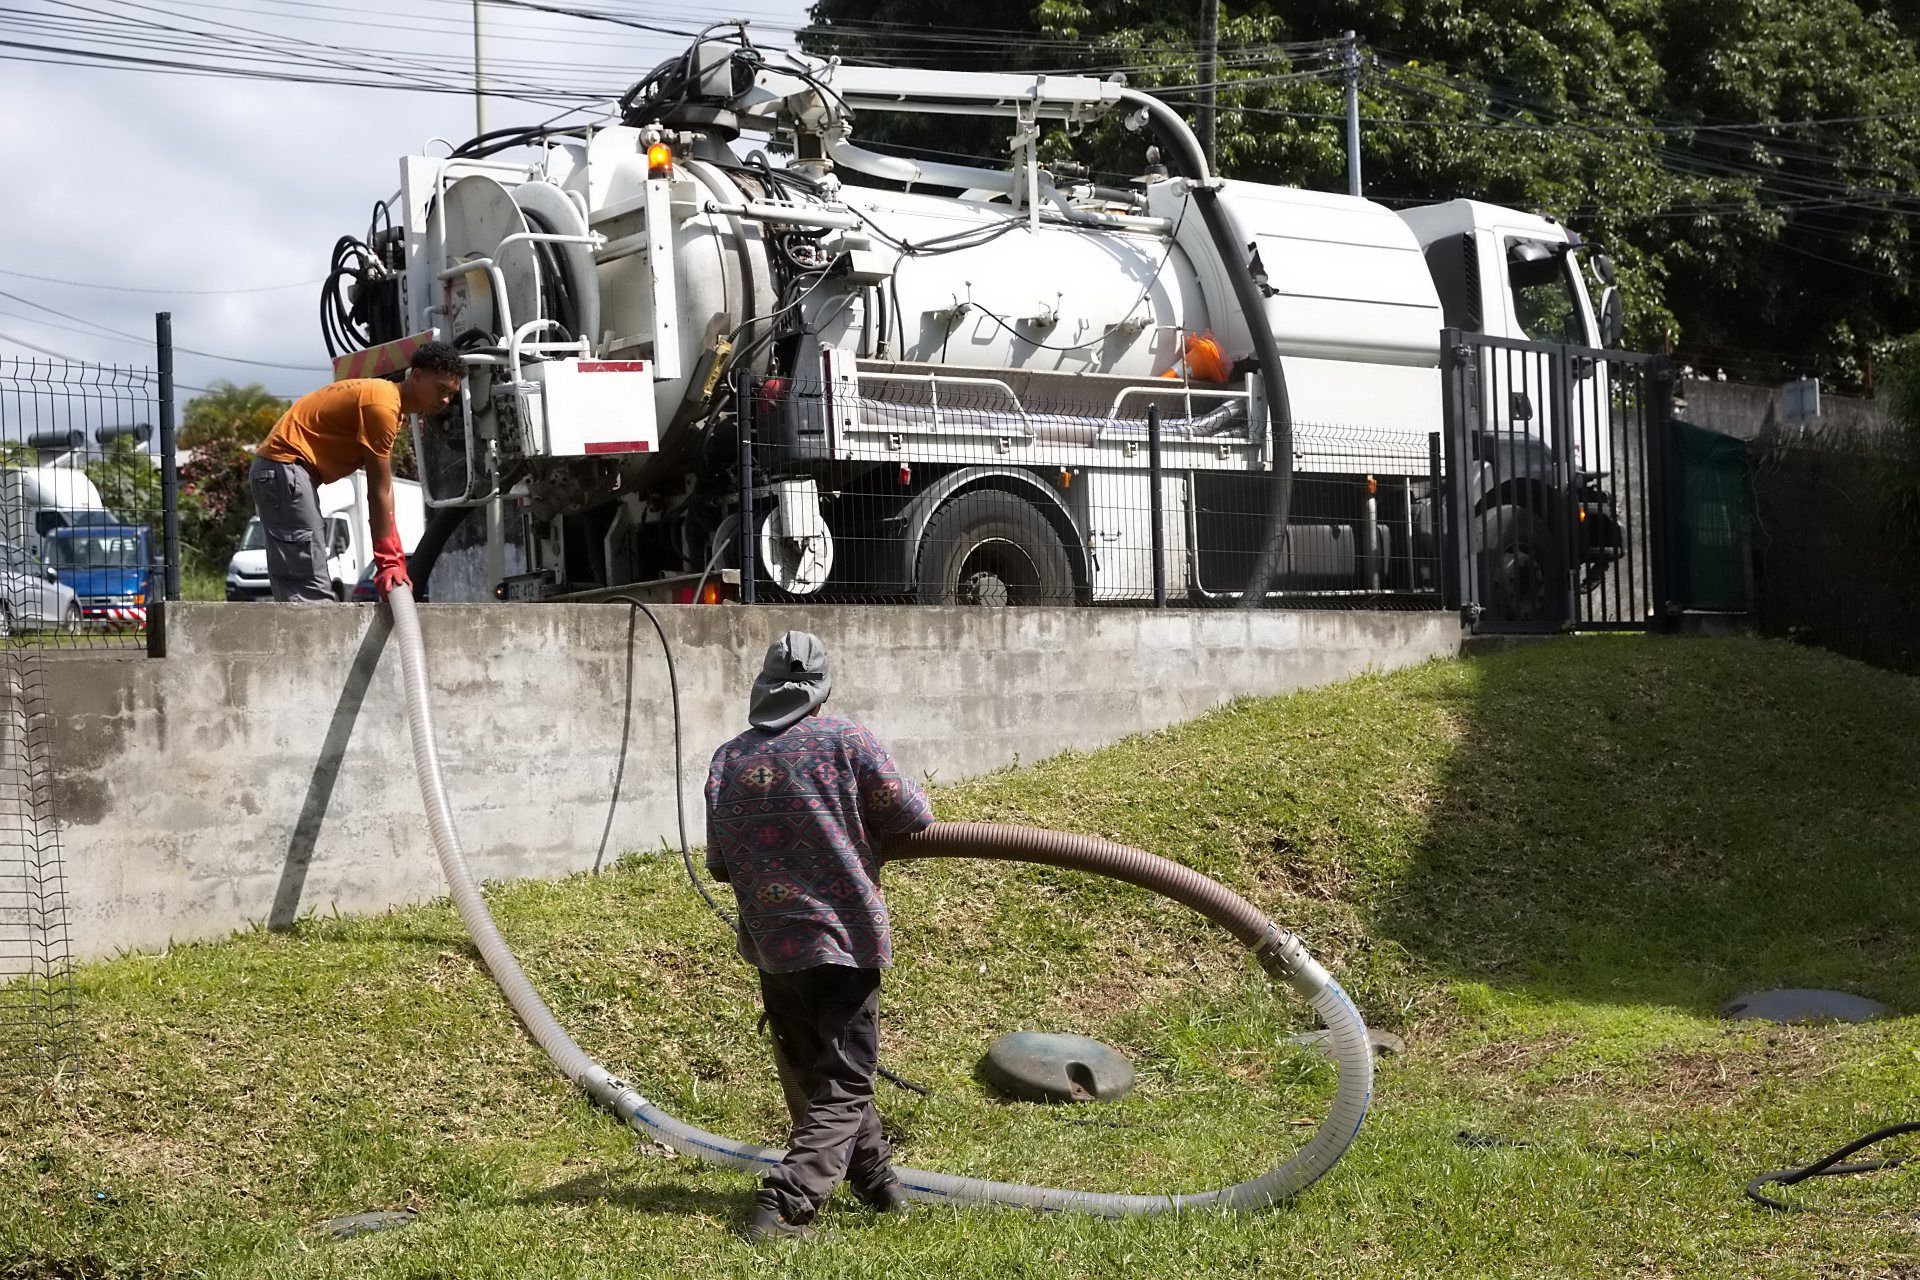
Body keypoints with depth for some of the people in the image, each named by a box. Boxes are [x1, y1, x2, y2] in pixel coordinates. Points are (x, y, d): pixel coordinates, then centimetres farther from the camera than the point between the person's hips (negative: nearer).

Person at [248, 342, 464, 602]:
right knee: (311, 591, -16)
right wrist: (388, 561, -13)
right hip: (285, 468, -11)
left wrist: (394, 560, 11)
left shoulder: (387, 397, 16)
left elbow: (384, 490, 14)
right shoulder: (382, 405, -16)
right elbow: (378, 493, -16)